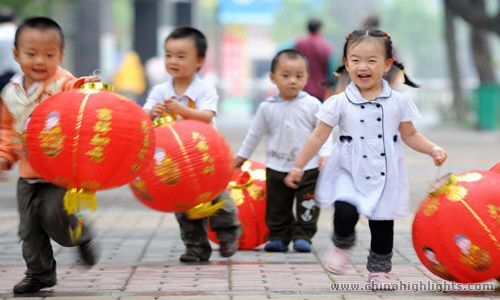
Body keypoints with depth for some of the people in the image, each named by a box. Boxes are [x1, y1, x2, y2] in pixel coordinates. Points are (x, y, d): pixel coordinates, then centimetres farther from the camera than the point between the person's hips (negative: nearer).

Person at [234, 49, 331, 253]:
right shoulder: (267, 107, -2)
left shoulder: (312, 105, -7)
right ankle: (278, 237, 17)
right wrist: (242, 155, 17)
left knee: (307, 206, 1)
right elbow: (255, 133, 11)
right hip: (277, 168, 2)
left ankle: (302, 236, 11)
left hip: (307, 167, -2)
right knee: (277, 206, 8)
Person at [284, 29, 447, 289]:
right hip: (349, 173, -1)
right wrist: (298, 166, 0)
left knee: (382, 225, 6)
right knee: (345, 211, -24)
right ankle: (342, 246, 7)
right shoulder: (340, 103, -5)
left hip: (385, 176, 2)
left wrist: (433, 149, -9)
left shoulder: (398, 102, -2)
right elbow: (318, 136, 0)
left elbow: (410, 135, 7)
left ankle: (379, 271, 25)